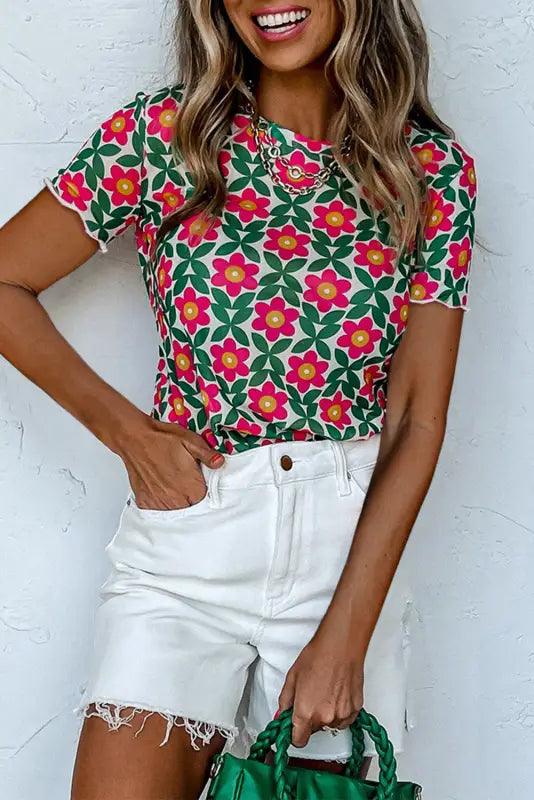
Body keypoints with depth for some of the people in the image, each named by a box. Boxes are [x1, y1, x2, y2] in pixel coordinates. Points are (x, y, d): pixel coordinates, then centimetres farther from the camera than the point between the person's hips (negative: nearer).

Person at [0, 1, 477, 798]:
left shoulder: (433, 171, -2)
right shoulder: (165, 132, -4)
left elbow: (417, 420, -4)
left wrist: (344, 639, -10)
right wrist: (127, 430, -5)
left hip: (355, 545, 1)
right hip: (187, 536, -1)